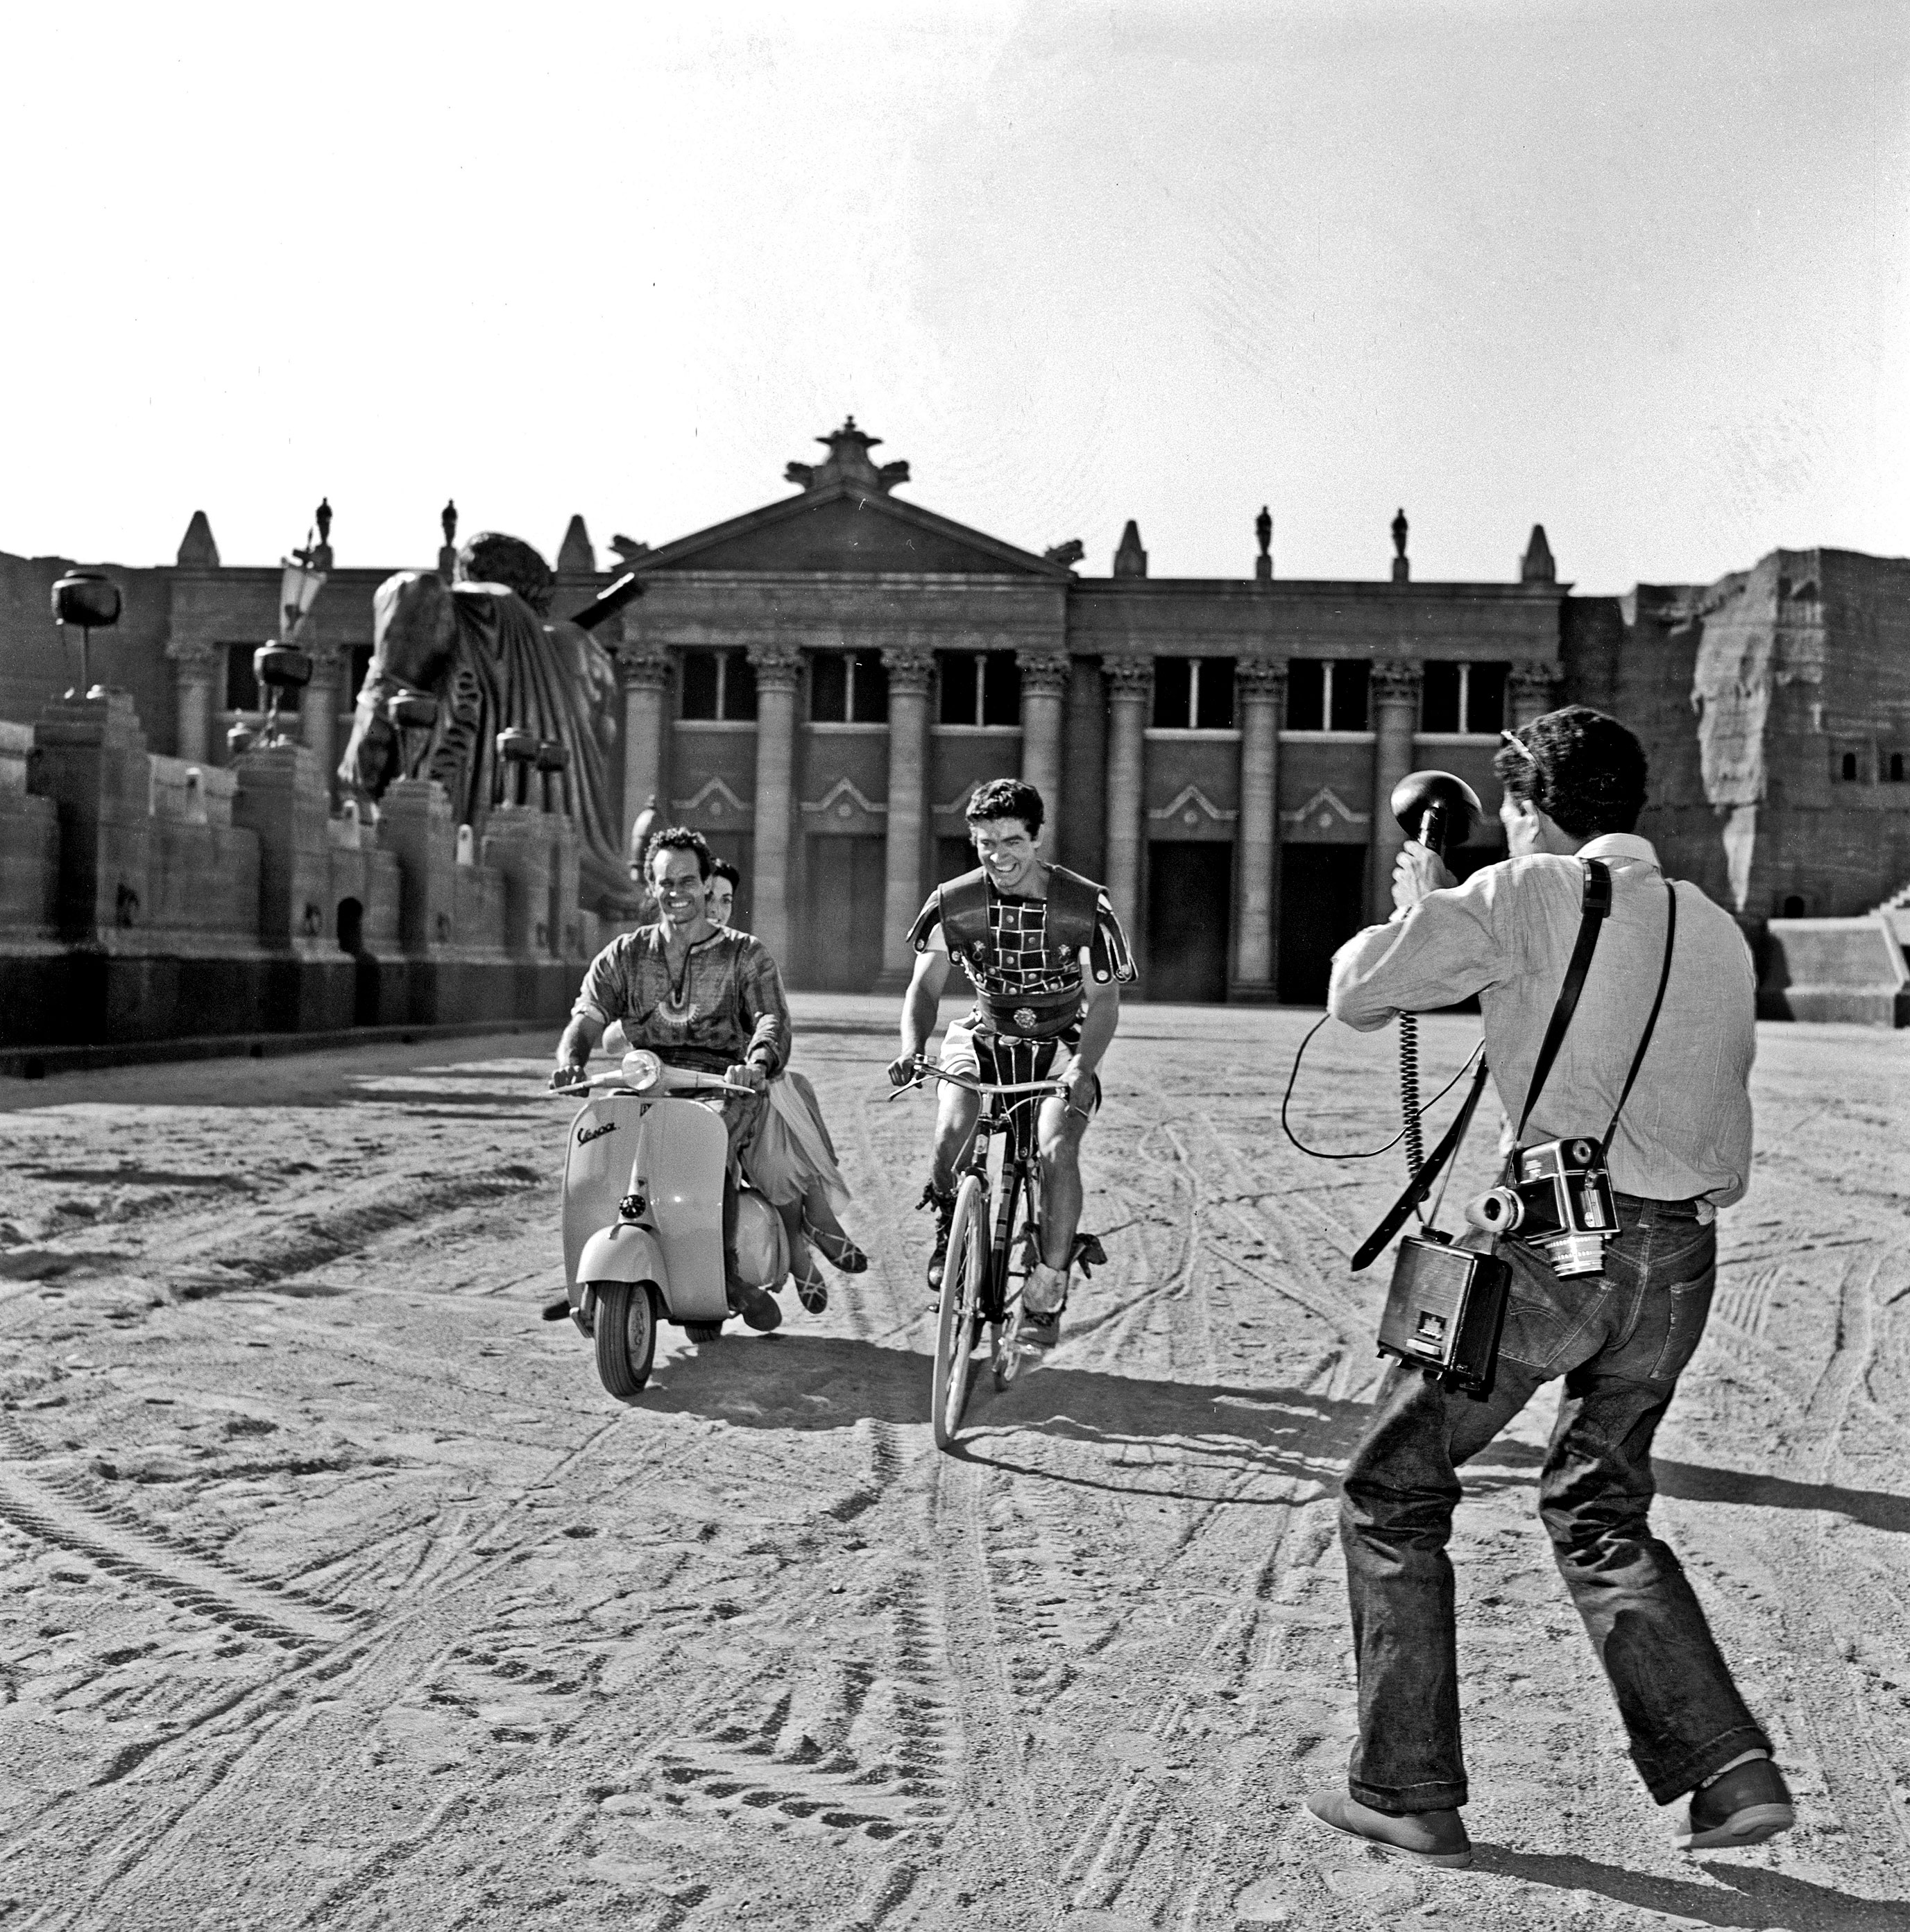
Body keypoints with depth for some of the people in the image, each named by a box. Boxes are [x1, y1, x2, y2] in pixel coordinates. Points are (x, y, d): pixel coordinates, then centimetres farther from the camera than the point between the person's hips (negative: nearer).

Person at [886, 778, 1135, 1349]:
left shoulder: (1087, 906, -19)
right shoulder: (953, 902, -14)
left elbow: (1104, 1001, -15)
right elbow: (926, 986, -11)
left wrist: (1082, 1067, -33)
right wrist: (912, 1048, -31)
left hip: (1062, 1044, -1)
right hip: (985, 1038, 1)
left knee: (1057, 1150, -26)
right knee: (952, 1132, -26)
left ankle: (1047, 1291, -11)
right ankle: (948, 1225, 7)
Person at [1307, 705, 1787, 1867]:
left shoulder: (1526, 899, -4)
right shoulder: (1719, 932, 14)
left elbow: (1358, 996, -1)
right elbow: (1727, 1145, 18)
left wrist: (1418, 911, 16)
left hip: (1552, 1243, -6)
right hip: (1683, 1258, 6)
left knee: (1394, 1493, 10)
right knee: (1598, 1510, 23)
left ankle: (1410, 1794, 13)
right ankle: (1733, 1772, 13)